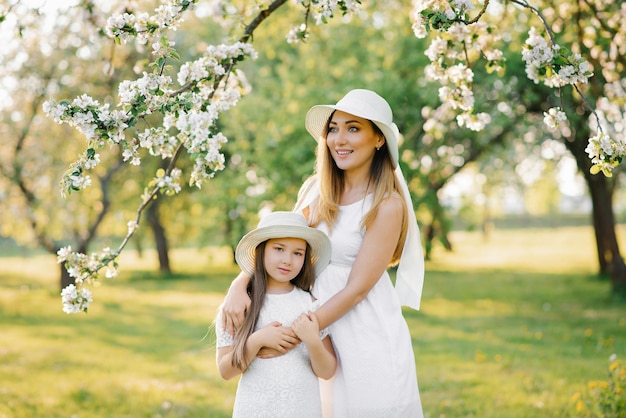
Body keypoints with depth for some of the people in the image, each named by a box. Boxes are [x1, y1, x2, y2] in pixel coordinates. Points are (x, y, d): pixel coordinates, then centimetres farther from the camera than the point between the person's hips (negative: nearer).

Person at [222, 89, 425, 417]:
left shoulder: (387, 205, -13)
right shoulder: (315, 190, 4)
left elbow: (356, 289, -15)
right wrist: (239, 284, -16)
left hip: (371, 339, -5)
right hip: (325, 339, 5)